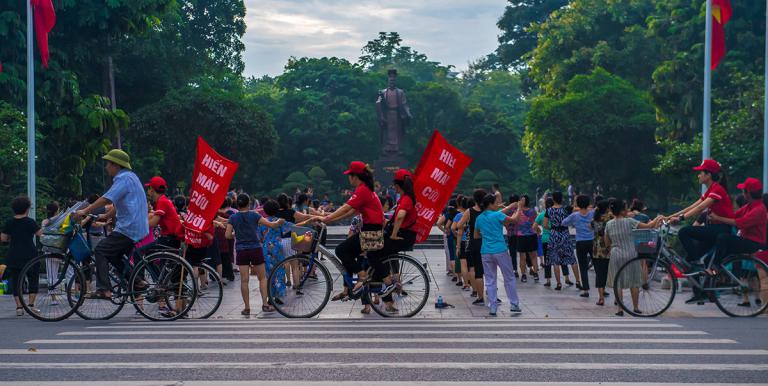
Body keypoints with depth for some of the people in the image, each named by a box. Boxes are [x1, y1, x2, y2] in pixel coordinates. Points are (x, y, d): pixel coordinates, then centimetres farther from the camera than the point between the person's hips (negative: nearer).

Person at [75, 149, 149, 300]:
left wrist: (85, 211, -18)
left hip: (128, 229, -10)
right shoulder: (129, 177, 20)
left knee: (101, 251, -9)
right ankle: (137, 281, 13)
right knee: (114, 255, 17)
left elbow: (106, 199, -22)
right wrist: (106, 216, 22)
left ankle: (103, 290, -14)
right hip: (138, 229, 10)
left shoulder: (124, 178, -13)